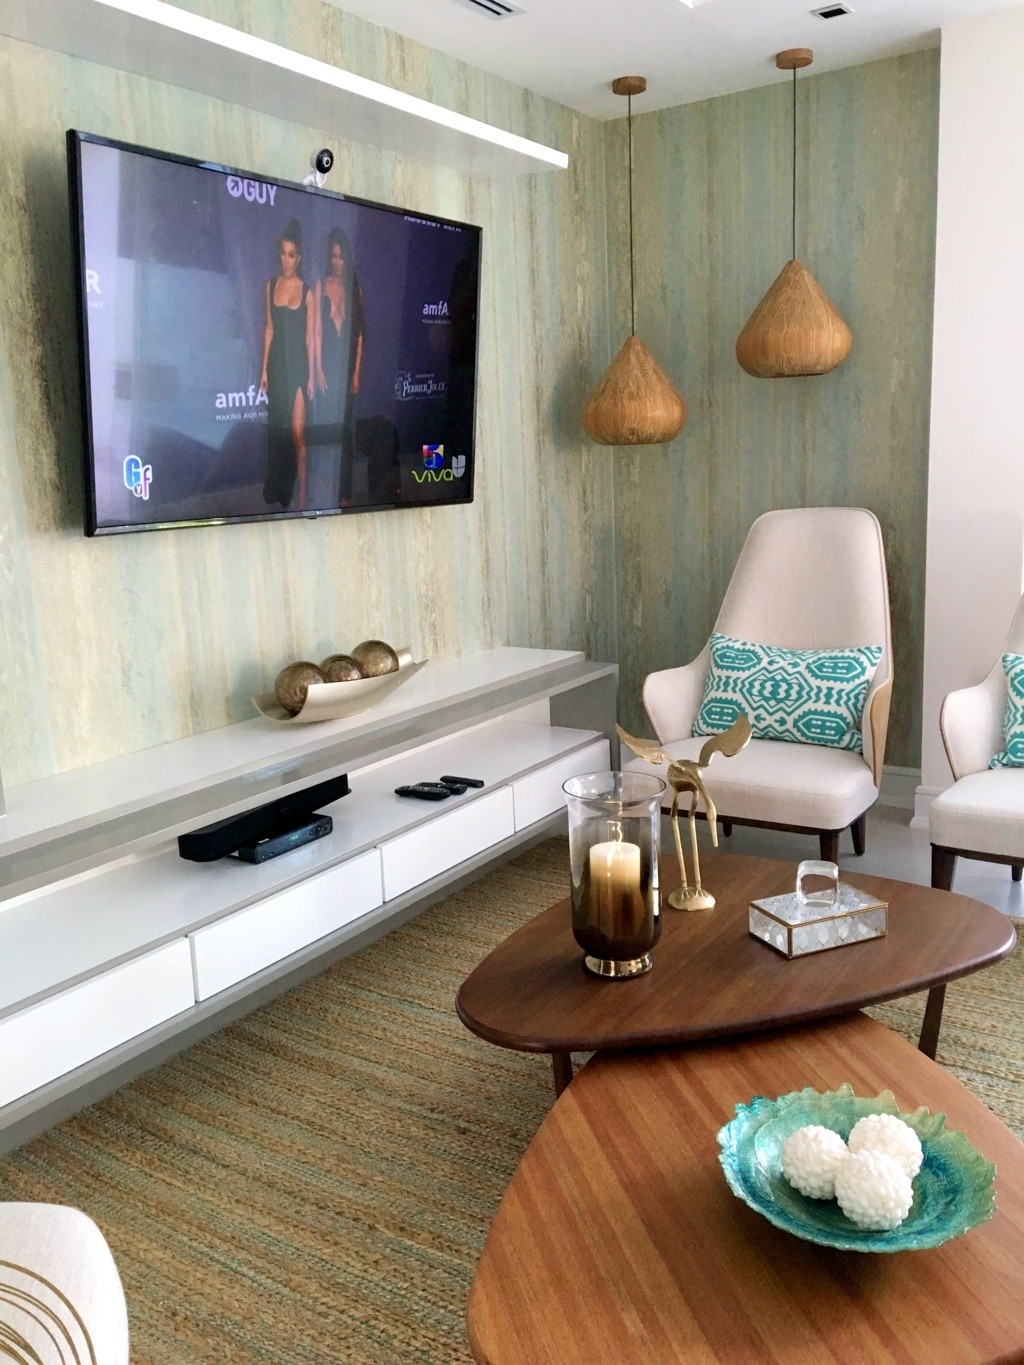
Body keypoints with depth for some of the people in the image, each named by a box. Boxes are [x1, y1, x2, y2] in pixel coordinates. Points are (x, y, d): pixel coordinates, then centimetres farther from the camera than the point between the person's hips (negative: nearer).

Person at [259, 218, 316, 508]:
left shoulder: (307, 291, -4)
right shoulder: (271, 286, 6)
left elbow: (310, 336, -3)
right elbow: (268, 328, 9)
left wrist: (311, 376, -5)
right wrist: (264, 368, 6)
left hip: (298, 364, -4)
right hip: (276, 362, 4)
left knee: (297, 431, -9)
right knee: (275, 428, 12)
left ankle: (301, 492, 0)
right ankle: (275, 493, 24)